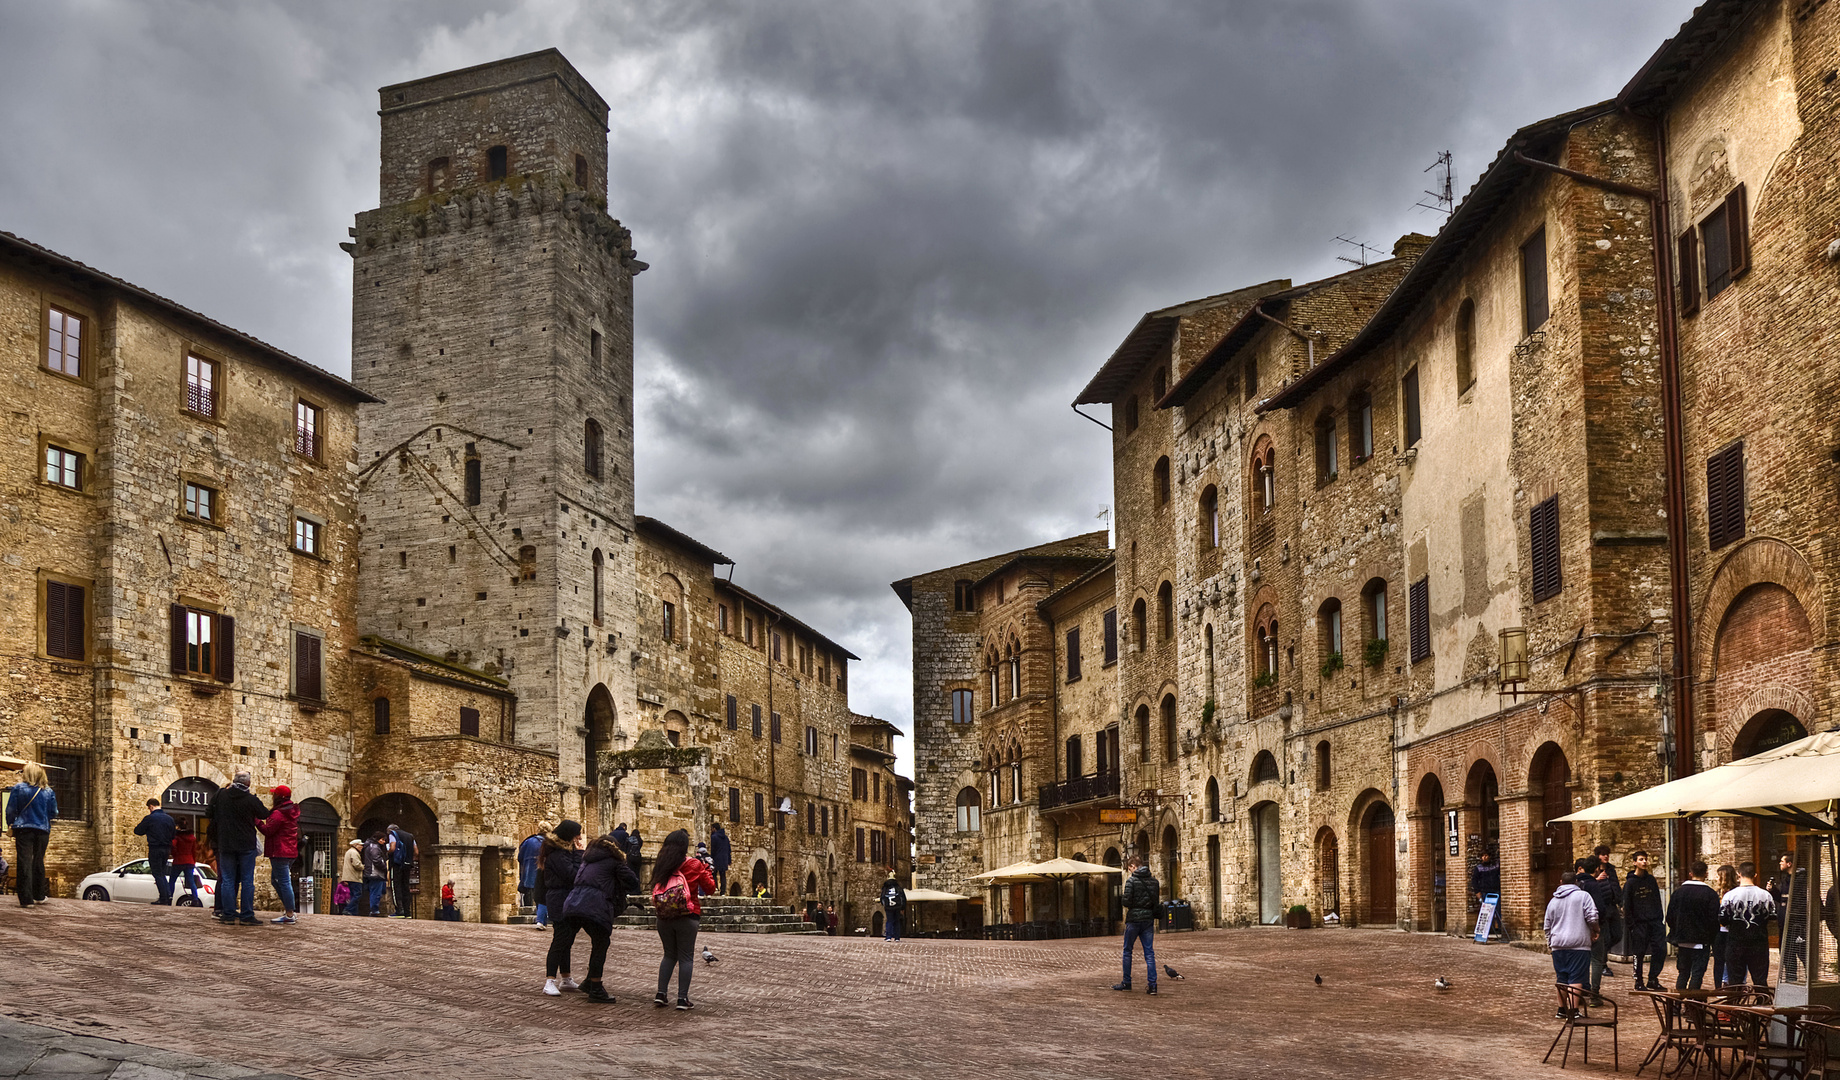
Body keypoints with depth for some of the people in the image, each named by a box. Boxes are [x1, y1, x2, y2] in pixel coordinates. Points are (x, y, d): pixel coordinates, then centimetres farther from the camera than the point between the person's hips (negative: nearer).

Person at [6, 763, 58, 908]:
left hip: (23, 830, -2)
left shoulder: (18, 788, -4)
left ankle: (26, 899, -11)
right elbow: (53, 813, 6)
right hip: (42, 831, 2)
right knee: (38, 862, 16)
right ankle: (39, 895, 24)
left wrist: (10, 824, 17)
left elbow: (10, 810, -1)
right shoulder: (48, 792, 2)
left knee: (25, 863, -4)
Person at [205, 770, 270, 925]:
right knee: (247, 881, 2)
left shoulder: (220, 795, -2)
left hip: (225, 844, 2)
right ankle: (247, 916, 0)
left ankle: (228, 914, 5)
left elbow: (208, 813, 10)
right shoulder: (251, 800, -11)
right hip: (246, 845, -2)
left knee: (227, 880, 8)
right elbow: (265, 814, 2)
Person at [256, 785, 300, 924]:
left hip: (280, 853, -10)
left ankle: (289, 915, -8)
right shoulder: (292, 812, 14)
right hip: (291, 851, 10)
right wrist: (269, 815, 15)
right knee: (275, 880, 19)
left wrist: (257, 821, -3)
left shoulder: (278, 813, -15)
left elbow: (268, 830, -15)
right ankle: (288, 909, 16)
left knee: (284, 882, -8)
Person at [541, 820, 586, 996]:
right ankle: (550, 981, -12)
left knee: (566, 940, 16)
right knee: (560, 940, -12)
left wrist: (582, 852, 3)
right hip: (561, 900, -10)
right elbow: (572, 874, -23)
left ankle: (566, 979, 25)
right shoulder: (558, 854, -16)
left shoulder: (564, 851, 15)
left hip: (566, 900, 10)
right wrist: (580, 854, -17)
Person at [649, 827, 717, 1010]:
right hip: (687, 918, -4)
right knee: (686, 957, 4)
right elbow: (710, 888, 2)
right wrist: (707, 870, 17)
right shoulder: (693, 865, -6)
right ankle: (682, 999, 1)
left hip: (663, 918, 4)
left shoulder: (661, 865, 2)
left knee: (669, 955, 17)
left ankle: (660, 994, 8)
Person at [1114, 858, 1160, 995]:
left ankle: (1126, 983, 15)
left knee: (1127, 951, 11)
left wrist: (1131, 905, 7)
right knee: (1149, 952, 4)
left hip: (1134, 918, -4)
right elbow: (1157, 901, 9)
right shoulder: (1153, 881, 6)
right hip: (1149, 918, 4)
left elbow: (1126, 901, -13)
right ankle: (1152, 985, -3)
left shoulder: (1131, 880, -10)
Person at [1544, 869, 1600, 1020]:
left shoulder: (1553, 901, 15)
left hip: (1558, 945, 5)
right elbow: (1592, 918, -10)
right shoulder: (1583, 896, -1)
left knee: (1561, 979, 13)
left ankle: (1562, 1009, 21)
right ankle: (1572, 1011, -12)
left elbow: (1547, 926, 19)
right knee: (1576, 979, -6)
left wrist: (1550, 943, 29)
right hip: (1579, 945, -5)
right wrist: (1595, 931, 7)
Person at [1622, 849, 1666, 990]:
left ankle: (1653, 979, 10)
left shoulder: (1651, 879, 10)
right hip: (1639, 923, -4)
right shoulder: (1630, 883, -3)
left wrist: (1660, 917, 7)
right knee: (1639, 954, 0)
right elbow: (1626, 906, -3)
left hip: (1654, 921, 4)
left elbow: (1657, 900, 15)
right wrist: (1631, 923, -8)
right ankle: (1639, 982, 12)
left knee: (1661, 950, -2)